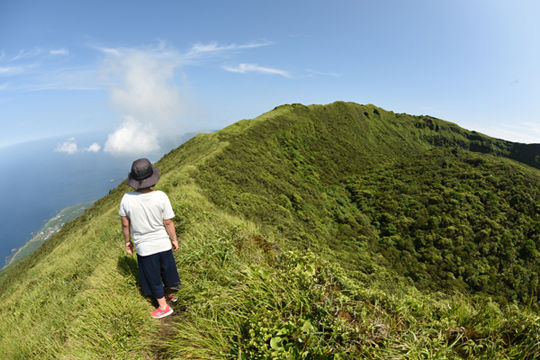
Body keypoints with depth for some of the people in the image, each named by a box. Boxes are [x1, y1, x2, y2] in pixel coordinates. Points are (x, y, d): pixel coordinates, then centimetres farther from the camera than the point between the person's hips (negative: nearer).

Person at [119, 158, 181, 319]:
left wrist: (127, 241, 12)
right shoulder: (161, 196, -21)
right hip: (163, 243, 1)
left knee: (153, 277, 19)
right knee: (167, 269, 25)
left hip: (144, 247, 0)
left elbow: (125, 224, -5)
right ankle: (170, 293, 52)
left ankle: (163, 306, 38)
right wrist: (174, 239, 3)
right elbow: (168, 223, -13)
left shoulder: (127, 199, -18)